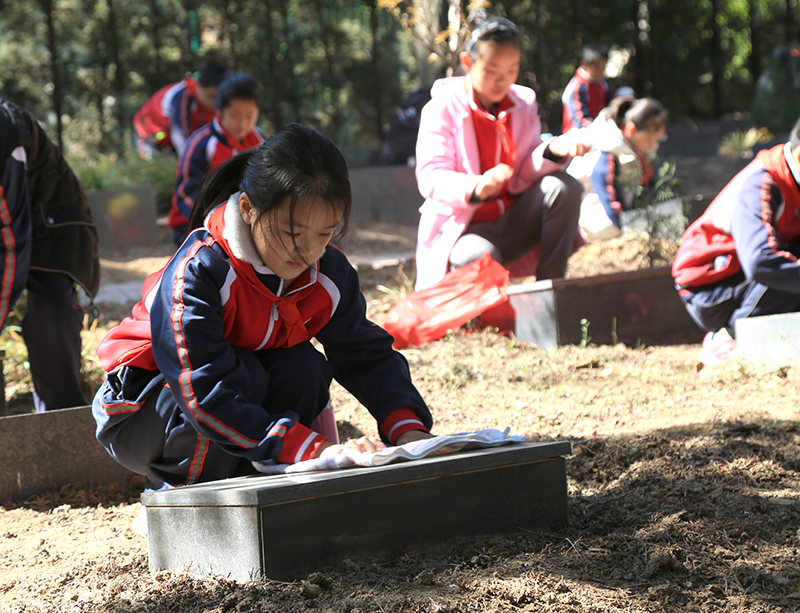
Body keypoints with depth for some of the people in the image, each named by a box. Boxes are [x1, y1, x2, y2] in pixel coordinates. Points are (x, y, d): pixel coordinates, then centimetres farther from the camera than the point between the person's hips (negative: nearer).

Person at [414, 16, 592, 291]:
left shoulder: (524, 102, 7)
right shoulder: (442, 108, -8)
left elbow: (526, 172, 0)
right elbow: (431, 178, -19)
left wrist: (553, 150, -24)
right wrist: (475, 188, -39)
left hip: (514, 222, 6)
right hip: (463, 226, -5)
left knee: (563, 187, -21)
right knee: (480, 257, -40)